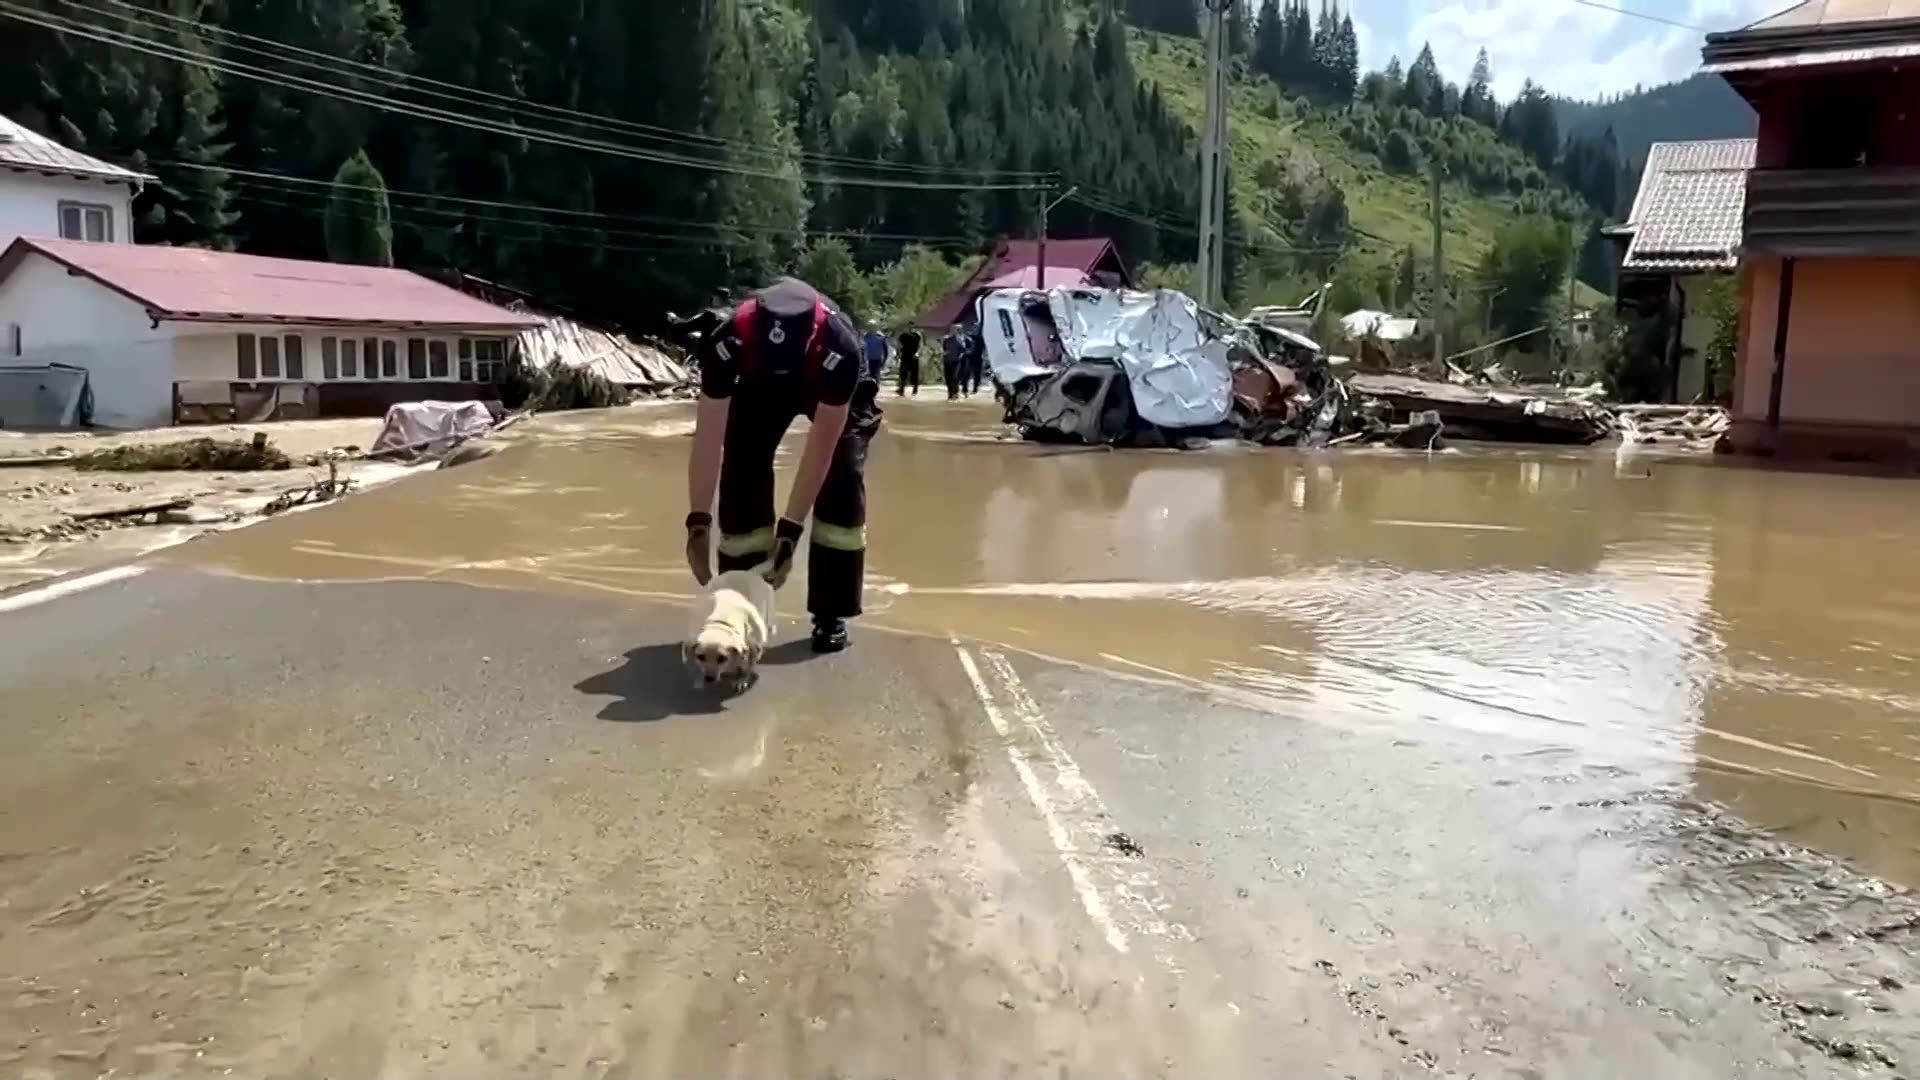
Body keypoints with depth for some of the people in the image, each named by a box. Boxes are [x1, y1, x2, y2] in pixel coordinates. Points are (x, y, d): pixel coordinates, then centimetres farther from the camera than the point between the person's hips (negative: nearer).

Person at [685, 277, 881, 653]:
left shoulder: (839, 348, -45)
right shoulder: (728, 342, -41)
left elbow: (820, 449, -39)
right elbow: (708, 440, -33)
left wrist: (789, 531, -38)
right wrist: (698, 523, -35)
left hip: (834, 391, -1)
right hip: (758, 385, 2)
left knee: (842, 481, -17)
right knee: (742, 478, -12)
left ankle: (831, 614, -5)